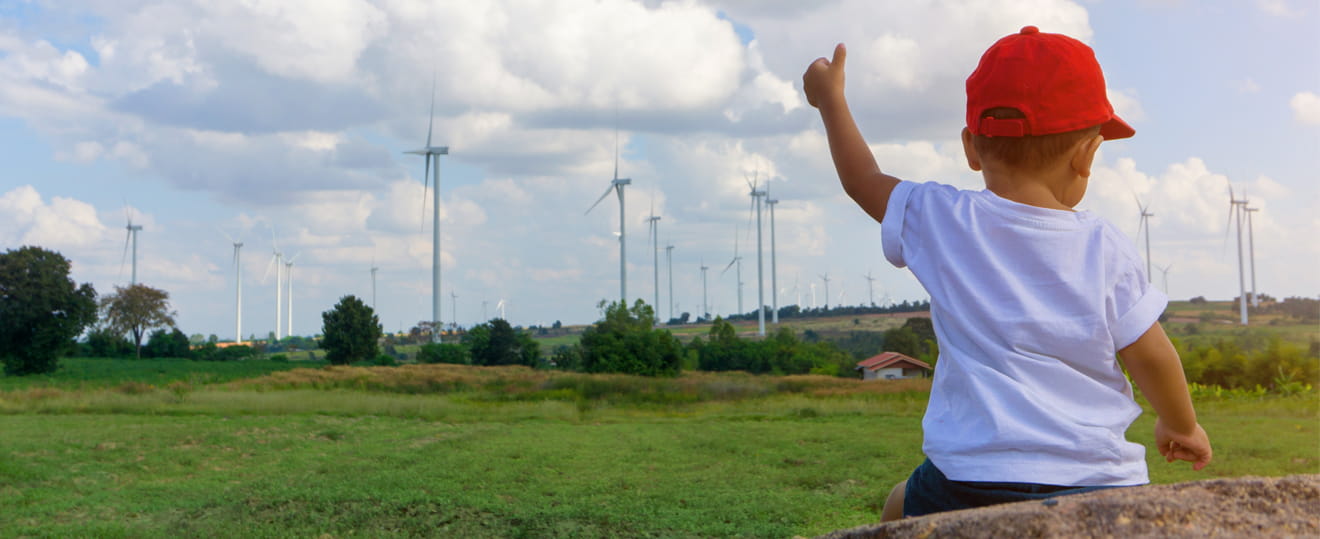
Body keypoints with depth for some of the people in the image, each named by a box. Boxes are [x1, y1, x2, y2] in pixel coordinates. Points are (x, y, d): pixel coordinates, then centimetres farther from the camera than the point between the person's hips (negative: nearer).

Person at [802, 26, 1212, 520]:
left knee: (901, 508, 27)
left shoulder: (939, 223, -2)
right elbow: (1152, 356, 3)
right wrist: (1182, 426, 24)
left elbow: (865, 181, 15)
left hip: (971, 478, 1)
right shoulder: (1106, 249, -2)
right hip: (1099, 484, 0)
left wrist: (829, 99, 31)